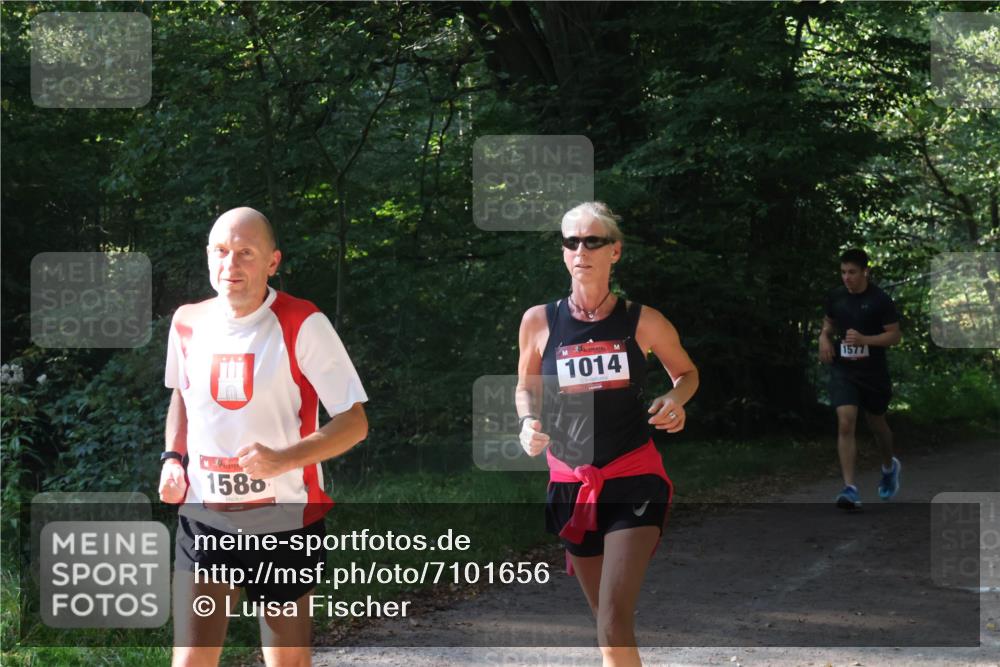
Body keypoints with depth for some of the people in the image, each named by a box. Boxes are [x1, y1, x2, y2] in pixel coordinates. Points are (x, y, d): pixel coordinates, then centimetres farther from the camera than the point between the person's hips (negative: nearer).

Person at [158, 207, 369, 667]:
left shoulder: (303, 326, -13)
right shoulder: (188, 322, 2)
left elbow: (354, 422, -12)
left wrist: (283, 459, -27)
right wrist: (173, 458, 4)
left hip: (283, 521, -3)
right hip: (204, 518, 3)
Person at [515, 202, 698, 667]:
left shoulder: (642, 322, -4)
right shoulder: (539, 322, -1)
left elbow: (687, 371, 13)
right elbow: (526, 388, 14)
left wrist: (675, 398, -9)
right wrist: (529, 422, -7)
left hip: (634, 479, -3)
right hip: (570, 483, 3)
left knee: (615, 620, -17)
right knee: (606, 618, 12)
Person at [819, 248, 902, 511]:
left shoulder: (879, 300, -10)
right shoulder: (835, 297, 1)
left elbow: (895, 335, -8)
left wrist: (864, 339, -22)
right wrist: (824, 337, -2)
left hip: (874, 371, -2)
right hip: (843, 370, 2)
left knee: (877, 424, 17)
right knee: (845, 424, -16)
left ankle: (889, 466, 49)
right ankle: (850, 489, -19)